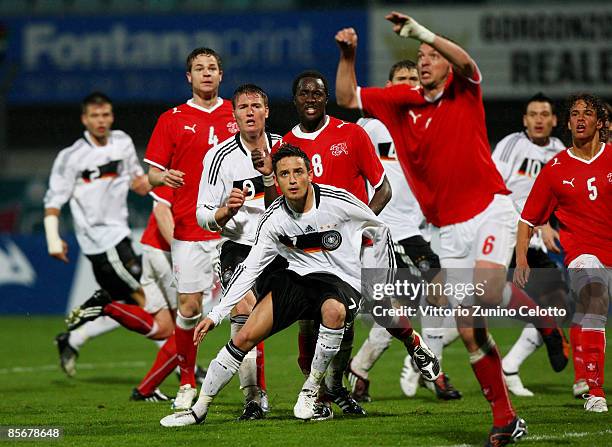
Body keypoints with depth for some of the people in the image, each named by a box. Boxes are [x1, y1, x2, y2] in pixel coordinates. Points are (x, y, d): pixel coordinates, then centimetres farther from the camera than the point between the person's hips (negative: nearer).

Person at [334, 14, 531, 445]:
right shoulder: (402, 102, 11)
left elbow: (465, 62, -22)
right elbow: (347, 97, 15)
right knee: (470, 331, 0)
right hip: (450, 229, 5)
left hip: (490, 211, -5)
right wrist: (348, 55, 0)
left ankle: (538, 315, 2)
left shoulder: (465, 91, 0)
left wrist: (422, 32, -31)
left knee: (485, 293, -30)